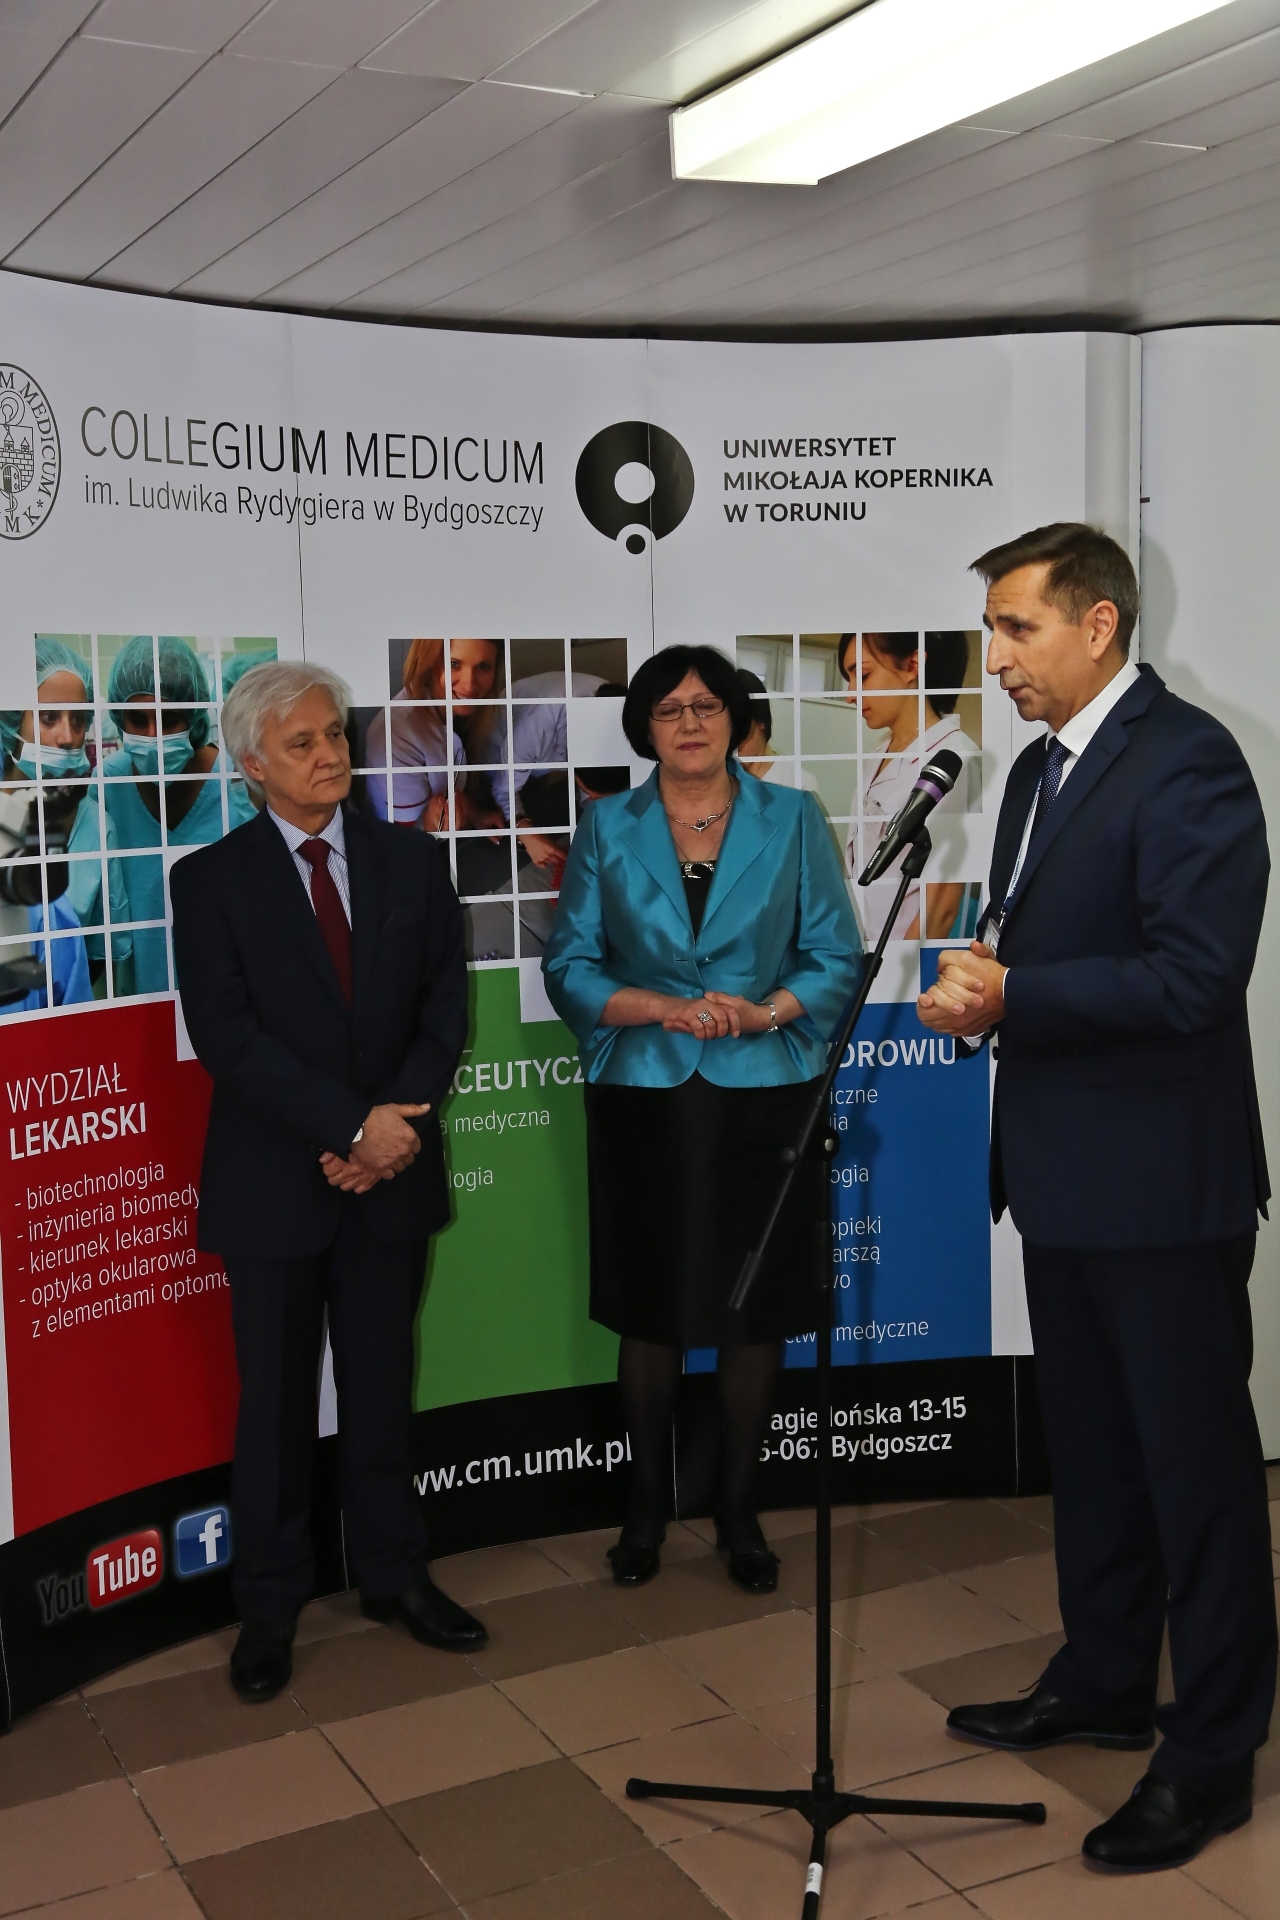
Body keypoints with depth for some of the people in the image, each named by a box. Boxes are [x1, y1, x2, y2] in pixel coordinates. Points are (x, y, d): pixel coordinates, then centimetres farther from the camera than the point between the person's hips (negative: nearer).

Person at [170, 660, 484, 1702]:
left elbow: (446, 1009, 2)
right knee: (276, 1402, 8)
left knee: (384, 1388, 13)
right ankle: (270, 1605, 23)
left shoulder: (413, 861, 6)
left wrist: (397, 1124, -13)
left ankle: (394, 1575, 29)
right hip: (273, 1180, -2)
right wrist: (353, 1125, -18)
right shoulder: (211, 880, -3)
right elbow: (226, 1036, -12)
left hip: (392, 1172, 2)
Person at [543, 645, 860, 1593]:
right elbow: (570, 966, 1)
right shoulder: (608, 828, 4)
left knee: (755, 1309, 6)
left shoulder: (793, 819, 3)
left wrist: (765, 1012, -16)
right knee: (650, 1309, 8)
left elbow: (836, 957, 1)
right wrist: (665, 1009, -15)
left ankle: (739, 1509, 24)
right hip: (644, 1097, 0)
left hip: (764, 1096, 0)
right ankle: (648, 1503, 27)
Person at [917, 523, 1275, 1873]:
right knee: (1089, 1447, 20)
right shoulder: (1040, 768, 12)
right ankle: (1104, 1684, 38)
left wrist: (1010, 994, -19)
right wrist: (976, 989, -2)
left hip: (1163, 1183, -9)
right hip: (1064, 1175, 9)